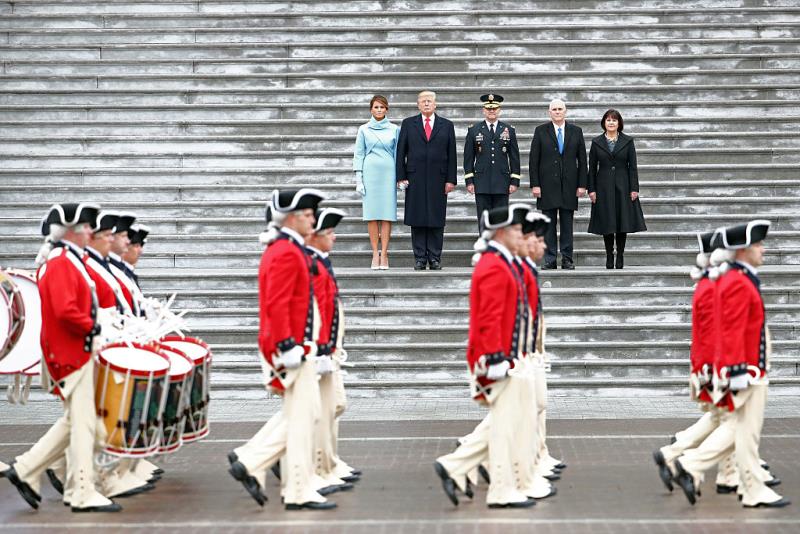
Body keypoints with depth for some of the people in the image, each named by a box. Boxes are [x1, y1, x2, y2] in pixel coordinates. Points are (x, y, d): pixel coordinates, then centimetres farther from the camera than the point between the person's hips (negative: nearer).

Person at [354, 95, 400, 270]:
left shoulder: (394, 129, 9)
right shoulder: (364, 129, 8)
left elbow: (398, 154, 11)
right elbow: (359, 155, 7)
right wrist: (358, 179, -1)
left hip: (388, 173, 0)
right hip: (370, 172, 0)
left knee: (387, 213, -5)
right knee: (372, 214, -2)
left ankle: (384, 254, -2)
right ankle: (375, 254, 2)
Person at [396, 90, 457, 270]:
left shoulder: (447, 125, 9)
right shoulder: (408, 124, 8)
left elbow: (451, 154, 6)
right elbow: (401, 152, 6)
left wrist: (451, 180, -1)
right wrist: (401, 177, -2)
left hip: (438, 180, 0)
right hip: (415, 179, 0)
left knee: (437, 220, 1)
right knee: (417, 220, 0)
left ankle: (435, 259, 6)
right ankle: (420, 259, 5)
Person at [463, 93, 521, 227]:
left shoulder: (509, 130, 8)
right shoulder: (474, 130, 6)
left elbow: (514, 157, 7)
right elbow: (468, 157, 6)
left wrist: (515, 181, 1)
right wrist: (469, 181, -1)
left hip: (502, 183, 1)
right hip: (482, 184, 0)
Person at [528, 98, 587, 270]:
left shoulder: (576, 131, 7)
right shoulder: (541, 131, 4)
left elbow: (582, 160, 7)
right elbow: (533, 160, 1)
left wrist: (582, 184, 0)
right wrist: (534, 184, -6)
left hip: (569, 185, 1)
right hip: (547, 185, -1)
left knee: (567, 224, 3)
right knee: (548, 225, 1)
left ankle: (567, 259, 8)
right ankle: (550, 260, 5)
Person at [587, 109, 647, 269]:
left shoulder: (628, 141, 4)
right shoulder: (596, 142, 5)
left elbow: (632, 166, 1)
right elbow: (592, 168, 4)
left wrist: (634, 188, -6)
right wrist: (591, 189, -3)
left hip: (623, 186, 0)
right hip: (604, 187, 0)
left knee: (623, 221, 0)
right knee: (607, 222, 1)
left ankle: (620, 256, 8)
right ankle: (609, 256, 8)